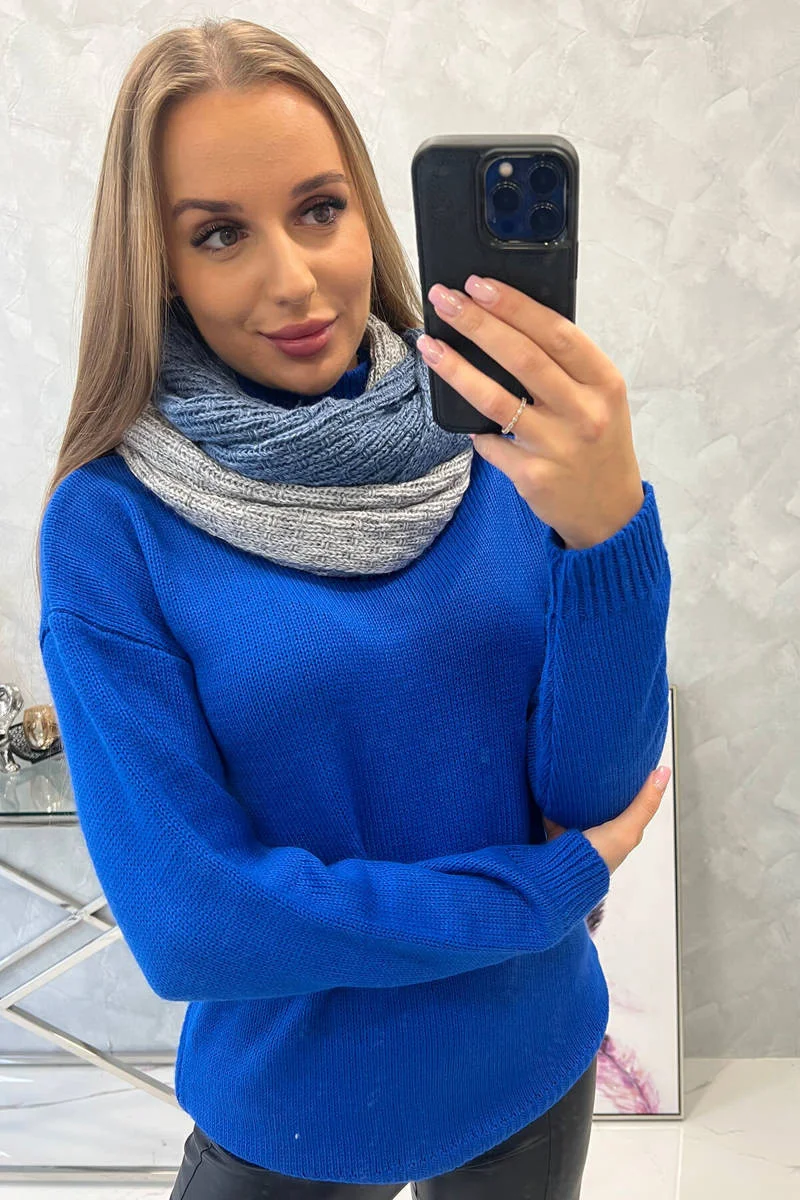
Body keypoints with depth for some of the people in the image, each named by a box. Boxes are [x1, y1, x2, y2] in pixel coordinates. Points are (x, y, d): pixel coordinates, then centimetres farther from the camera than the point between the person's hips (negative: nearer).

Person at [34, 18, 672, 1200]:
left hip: (537, 1065, 3)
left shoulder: (485, 443, -11)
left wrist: (606, 521, -31)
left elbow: (598, 783, -14)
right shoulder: (111, 523, -17)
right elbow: (185, 921, -19)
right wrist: (557, 885, -17)